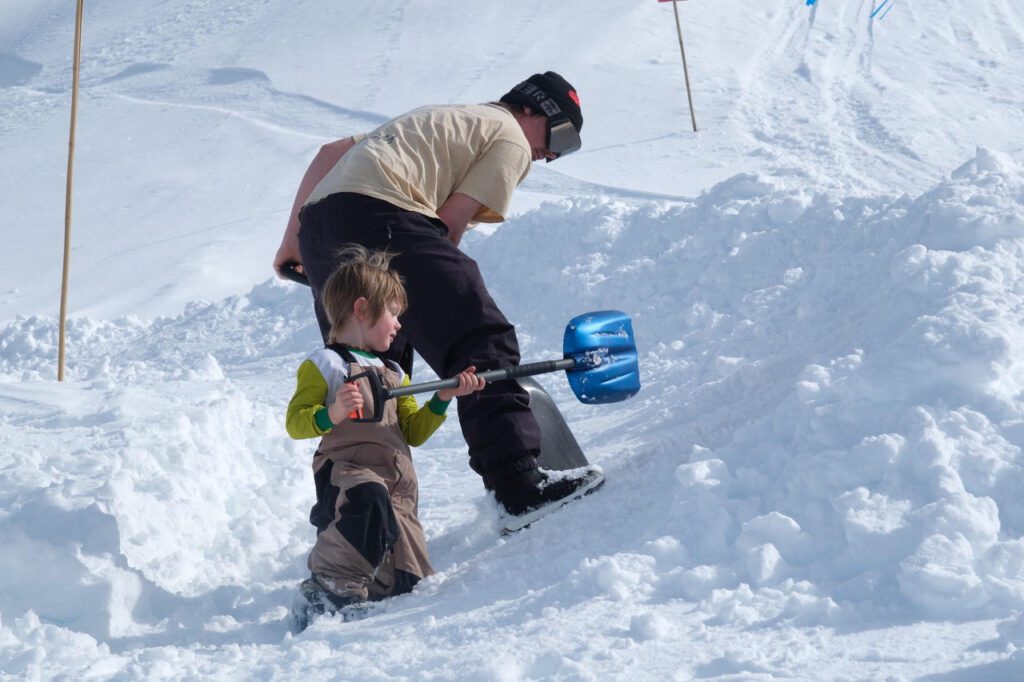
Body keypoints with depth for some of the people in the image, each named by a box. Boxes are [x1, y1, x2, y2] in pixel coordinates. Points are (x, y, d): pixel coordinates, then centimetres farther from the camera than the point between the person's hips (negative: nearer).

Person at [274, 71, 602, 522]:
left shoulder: (439, 120, 36)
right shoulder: (511, 139, 11)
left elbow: (330, 152, 33)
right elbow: (450, 220, -1)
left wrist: (292, 240, 33)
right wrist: (439, 289, 11)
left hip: (318, 219, 9)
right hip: (380, 218, -9)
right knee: (481, 343, -8)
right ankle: (519, 484, -17)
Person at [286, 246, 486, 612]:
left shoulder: (393, 373, 27)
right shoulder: (324, 365, 3)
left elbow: (413, 432, 25)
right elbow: (295, 422, -5)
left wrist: (442, 399, 12)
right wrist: (331, 415, -24)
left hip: (398, 486, 7)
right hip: (347, 469, -7)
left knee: (408, 582, -2)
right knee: (370, 500, -42)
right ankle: (331, 583, -28)